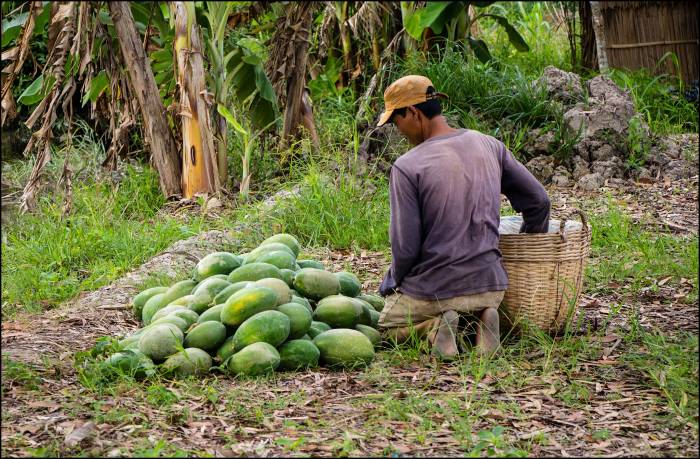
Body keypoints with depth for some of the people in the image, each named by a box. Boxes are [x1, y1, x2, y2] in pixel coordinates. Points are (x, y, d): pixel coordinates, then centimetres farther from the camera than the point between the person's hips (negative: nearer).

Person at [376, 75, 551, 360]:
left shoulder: (406, 167, -16)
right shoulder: (490, 146, 1)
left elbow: (406, 246, -15)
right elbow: (538, 201, 6)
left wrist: (393, 280, 6)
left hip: (432, 291, -4)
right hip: (491, 285, 4)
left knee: (387, 325, 25)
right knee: (480, 306, 38)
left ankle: (434, 327, -6)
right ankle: (482, 319, 2)